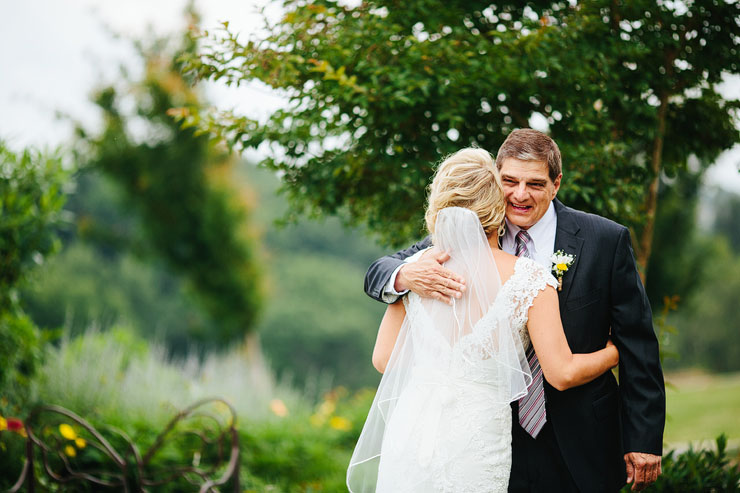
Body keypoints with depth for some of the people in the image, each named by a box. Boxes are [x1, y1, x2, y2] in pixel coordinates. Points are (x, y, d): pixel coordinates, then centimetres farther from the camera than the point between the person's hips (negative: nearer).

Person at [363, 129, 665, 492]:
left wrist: (645, 441, -6)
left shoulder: (606, 240, -6)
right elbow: (377, 273, -2)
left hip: (580, 451, -1)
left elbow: (636, 344, -3)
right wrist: (405, 276, -27)